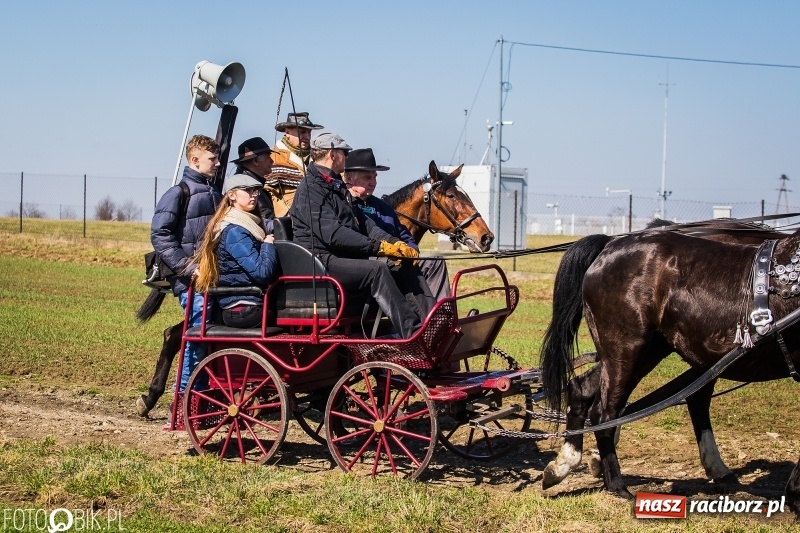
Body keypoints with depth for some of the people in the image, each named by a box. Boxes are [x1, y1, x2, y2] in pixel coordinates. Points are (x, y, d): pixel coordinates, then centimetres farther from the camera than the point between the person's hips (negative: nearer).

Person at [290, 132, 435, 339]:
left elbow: (363, 223, 16)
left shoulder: (337, 187, 23)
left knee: (408, 269, -3)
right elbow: (332, 233, -22)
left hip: (348, 258, 10)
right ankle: (412, 333, -36)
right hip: (322, 263, -10)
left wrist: (394, 243, -1)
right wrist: (378, 247, -25)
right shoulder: (310, 189, -10)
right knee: (377, 270, -31)